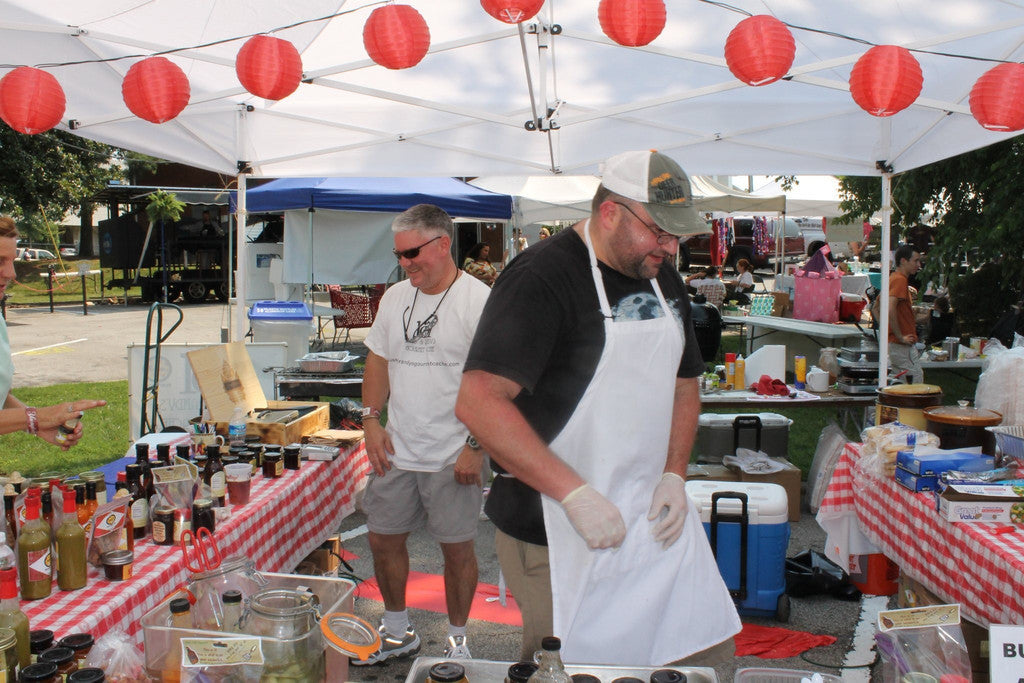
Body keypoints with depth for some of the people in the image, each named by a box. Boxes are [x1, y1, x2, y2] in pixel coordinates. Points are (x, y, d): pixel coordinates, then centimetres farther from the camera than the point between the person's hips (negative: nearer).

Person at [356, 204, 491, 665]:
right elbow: (378, 362, 17)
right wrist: (371, 420, 6)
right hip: (395, 453, 6)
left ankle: (457, 639, 27)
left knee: (457, 548, 6)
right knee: (383, 539, 14)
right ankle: (397, 632, 34)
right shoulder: (395, 298, 9)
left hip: (453, 457, -6)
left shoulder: (478, 300, -12)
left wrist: (476, 445, -17)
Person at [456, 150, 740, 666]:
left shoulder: (664, 280, 11)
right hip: (555, 532, -7)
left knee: (712, 647, 11)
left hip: (654, 520, 8)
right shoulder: (541, 277, -16)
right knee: (577, 666, 4)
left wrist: (674, 475, 5)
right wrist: (576, 495, -26)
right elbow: (478, 402, -25)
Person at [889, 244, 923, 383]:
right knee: (916, 379, -8)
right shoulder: (900, 280, -14)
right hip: (902, 345, -10)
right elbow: (890, 309, -28)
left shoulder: (894, 278, 17)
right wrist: (901, 337, -21)